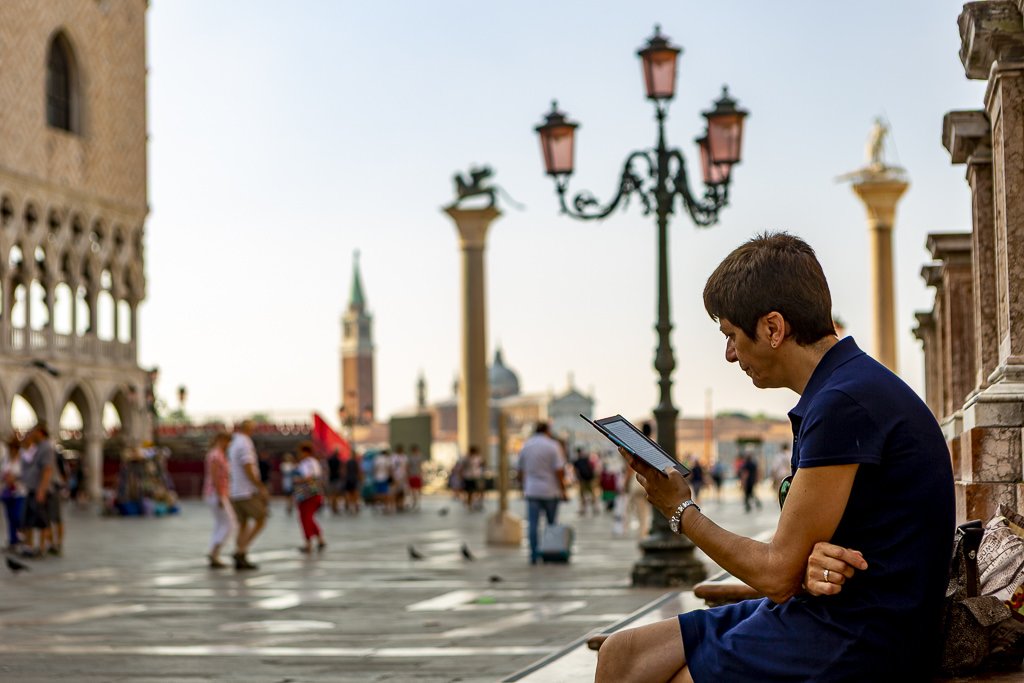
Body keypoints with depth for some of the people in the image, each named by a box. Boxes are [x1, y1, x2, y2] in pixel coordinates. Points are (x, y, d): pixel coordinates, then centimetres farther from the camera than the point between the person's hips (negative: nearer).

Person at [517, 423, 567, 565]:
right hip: (551, 491, -2)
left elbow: (521, 470, 14)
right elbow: (559, 470, -12)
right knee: (552, 523, 11)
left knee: (533, 524, 0)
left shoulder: (525, 446, 6)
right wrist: (563, 490, -5)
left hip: (531, 490, 2)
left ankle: (534, 555, -6)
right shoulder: (553, 446, -7)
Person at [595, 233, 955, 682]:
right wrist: (813, 562, -13)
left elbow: (776, 574, -15)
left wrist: (681, 512, 1)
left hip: (858, 642, -10)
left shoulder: (845, 403, -20)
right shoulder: (851, 387, 13)